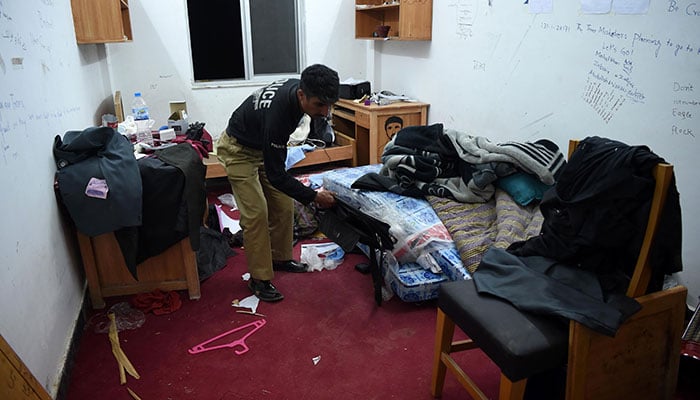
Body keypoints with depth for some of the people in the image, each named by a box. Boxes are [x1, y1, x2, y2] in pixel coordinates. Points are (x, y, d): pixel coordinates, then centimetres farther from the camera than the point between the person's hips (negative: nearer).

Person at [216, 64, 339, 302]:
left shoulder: (298, 88, -17)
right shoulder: (276, 114, -41)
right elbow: (276, 175, -33)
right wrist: (313, 197, -31)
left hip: (266, 146, 8)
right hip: (239, 149, -8)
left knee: (284, 205, 6)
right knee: (256, 212, -12)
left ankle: (280, 258, 24)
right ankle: (259, 278, 2)